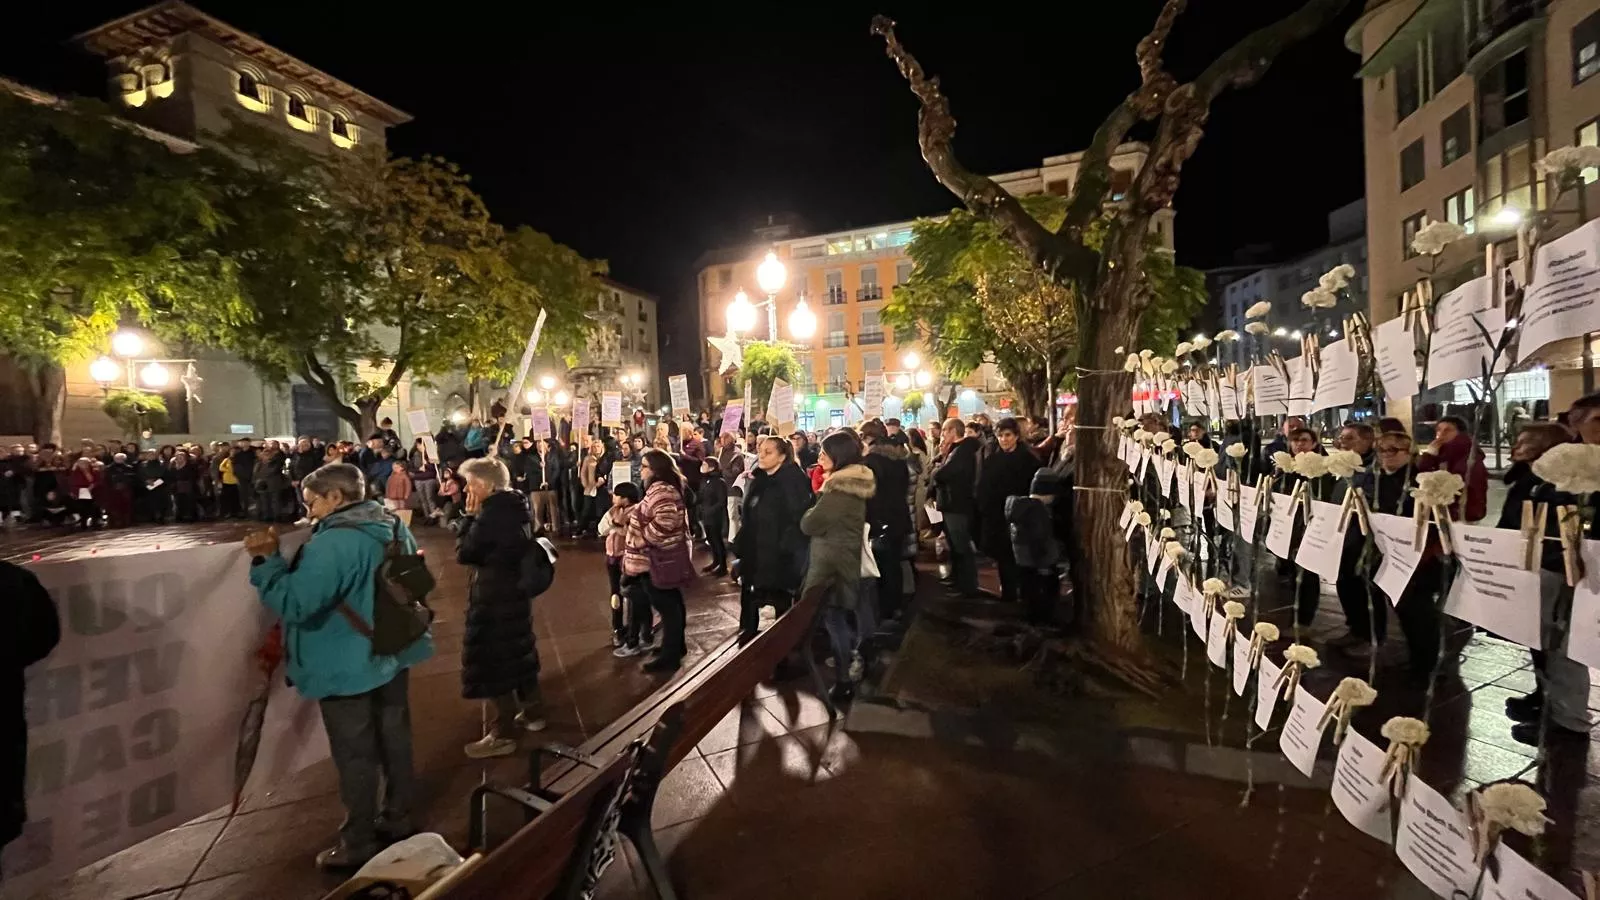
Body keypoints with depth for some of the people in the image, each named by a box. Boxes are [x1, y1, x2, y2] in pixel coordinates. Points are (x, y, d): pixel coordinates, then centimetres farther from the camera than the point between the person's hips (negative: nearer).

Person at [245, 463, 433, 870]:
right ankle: (397, 817, 36)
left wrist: (266, 560, -18)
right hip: (393, 654, 8)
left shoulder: (332, 543, -25)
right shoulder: (395, 527, 2)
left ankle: (357, 843, 23)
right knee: (394, 739, 20)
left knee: (355, 755, 7)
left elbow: (295, 603, -27)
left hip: (348, 667, -8)